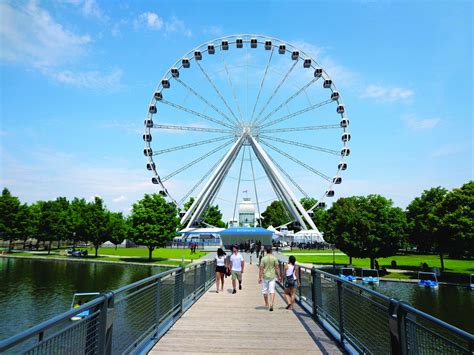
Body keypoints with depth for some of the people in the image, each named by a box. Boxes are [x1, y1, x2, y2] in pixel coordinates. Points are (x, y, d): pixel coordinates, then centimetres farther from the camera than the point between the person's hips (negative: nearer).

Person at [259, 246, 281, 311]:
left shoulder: (263, 258, -7)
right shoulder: (274, 258, -5)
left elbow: (261, 269, -8)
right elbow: (277, 267, -4)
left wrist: (259, 277, -3)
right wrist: (279, 276, 4)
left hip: (265, 277, 0)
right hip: (272, 276, 0)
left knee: (265, 291, 14)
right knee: (272, 291, 2)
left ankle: (266, 304, 25)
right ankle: (271, 304, -13)